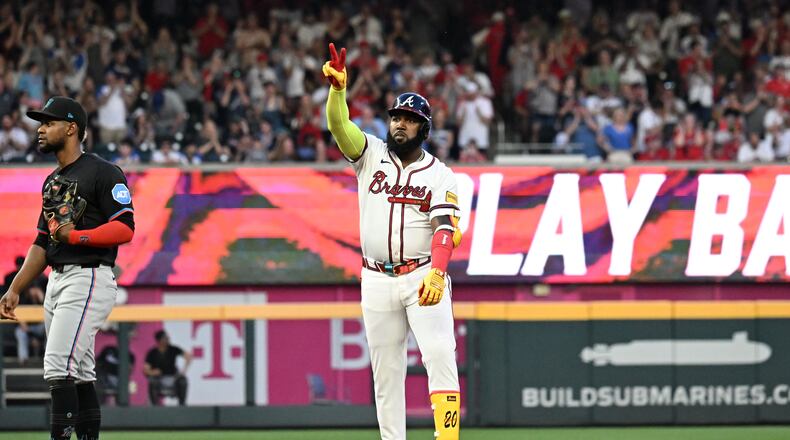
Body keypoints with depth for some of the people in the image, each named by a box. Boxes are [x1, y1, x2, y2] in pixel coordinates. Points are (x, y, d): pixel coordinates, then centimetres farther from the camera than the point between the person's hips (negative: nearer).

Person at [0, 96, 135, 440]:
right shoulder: (52, 181, 20)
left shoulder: (102, 173, -8)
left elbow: (124, 229, -15)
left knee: (59, 367, -19)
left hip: (89, 279, -9)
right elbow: (42, 243, 22)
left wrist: (75, 235, -22)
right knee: (79, 376, 9)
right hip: (57, 280, 9)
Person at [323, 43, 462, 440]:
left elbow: (444, 228, -12)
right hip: (377, 281, 3)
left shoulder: (439, 175, 1)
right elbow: (339, 125, -11)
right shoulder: (371, 155, 7)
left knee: (440, 357, -15)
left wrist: (436, 272, -30)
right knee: (385, 371, 5)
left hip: (423, 276, -2)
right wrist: (338, 88, -32)